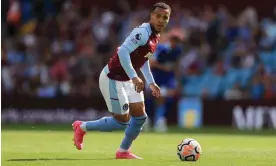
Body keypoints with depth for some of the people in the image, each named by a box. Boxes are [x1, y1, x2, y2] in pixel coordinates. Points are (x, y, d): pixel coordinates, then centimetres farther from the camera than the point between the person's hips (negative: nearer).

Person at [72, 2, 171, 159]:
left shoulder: (156, 36, 7)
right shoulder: (143, 32, -23)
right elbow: (123, 52, -34)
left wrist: (151, 83, 19)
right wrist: (134, 77, -38)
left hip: (127, 80, 9)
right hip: (112, 79, -9)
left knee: (140, 117, 8)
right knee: (122, 122, -3)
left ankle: (123, 151, 24)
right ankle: (82, 127, 15)